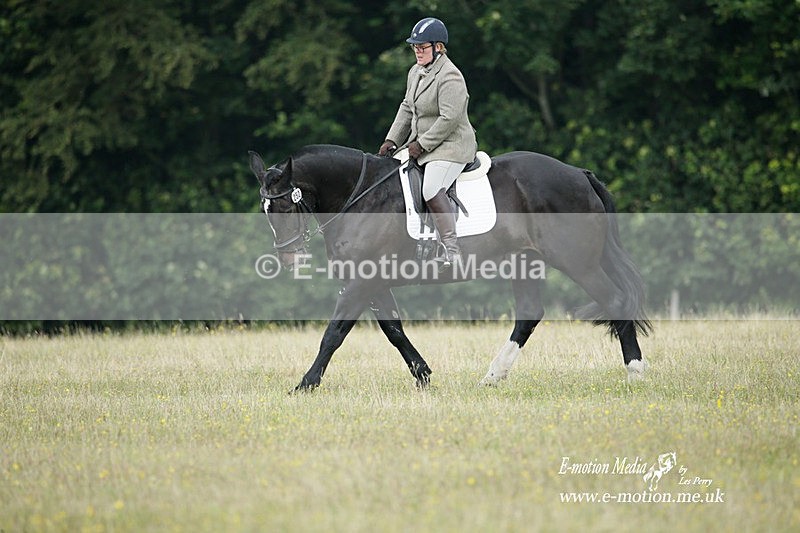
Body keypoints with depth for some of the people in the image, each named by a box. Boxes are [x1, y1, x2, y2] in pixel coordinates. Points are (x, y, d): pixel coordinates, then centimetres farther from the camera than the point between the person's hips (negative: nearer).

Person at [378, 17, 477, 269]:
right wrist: (392, 140, 11)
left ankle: (452, 250, -31)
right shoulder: (416, 71, 11)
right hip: (421, 143, 10)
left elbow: (449, 118, -24)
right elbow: (407, 108, 20)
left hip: (451, 146, -10)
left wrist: (422, 144, -19)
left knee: (431, 189, -28)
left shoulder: (450, 77, -18)